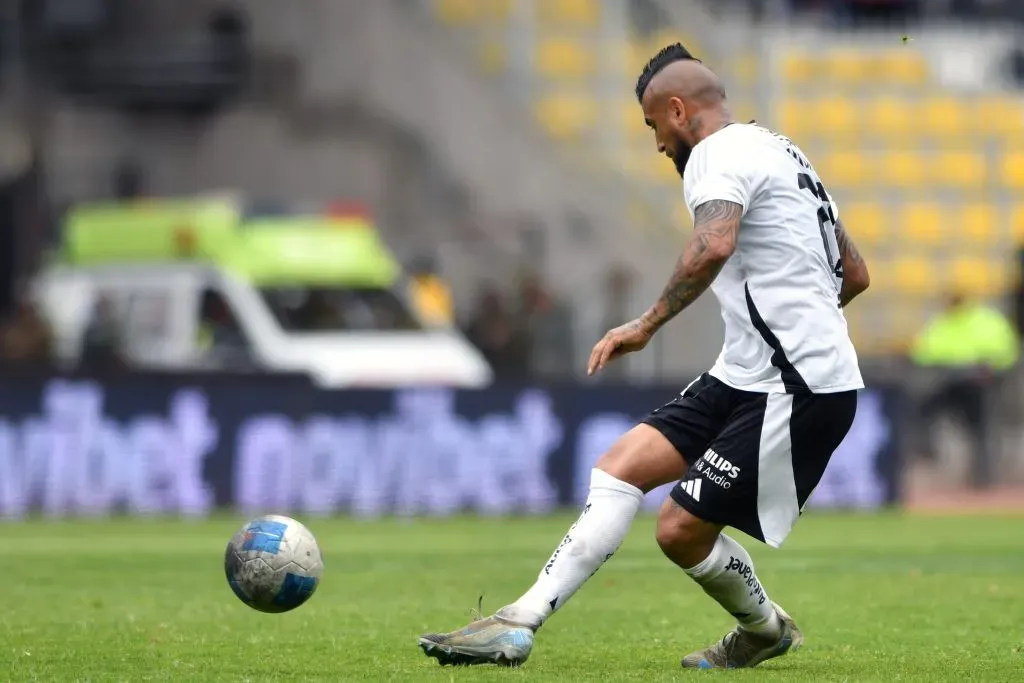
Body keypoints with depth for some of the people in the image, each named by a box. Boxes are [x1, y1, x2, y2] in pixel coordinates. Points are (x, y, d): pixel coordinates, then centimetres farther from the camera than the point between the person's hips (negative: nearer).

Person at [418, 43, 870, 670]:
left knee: (682, 530, -6)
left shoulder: (719, 154, -10)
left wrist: (648, 325, -25)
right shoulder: (779, 151, 21)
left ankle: (765, 630, 21)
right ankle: (519, 624, -5)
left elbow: (714, 246, -33)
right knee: (623, 466, 0)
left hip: (796, 392, -10)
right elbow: (855, 275, 27)